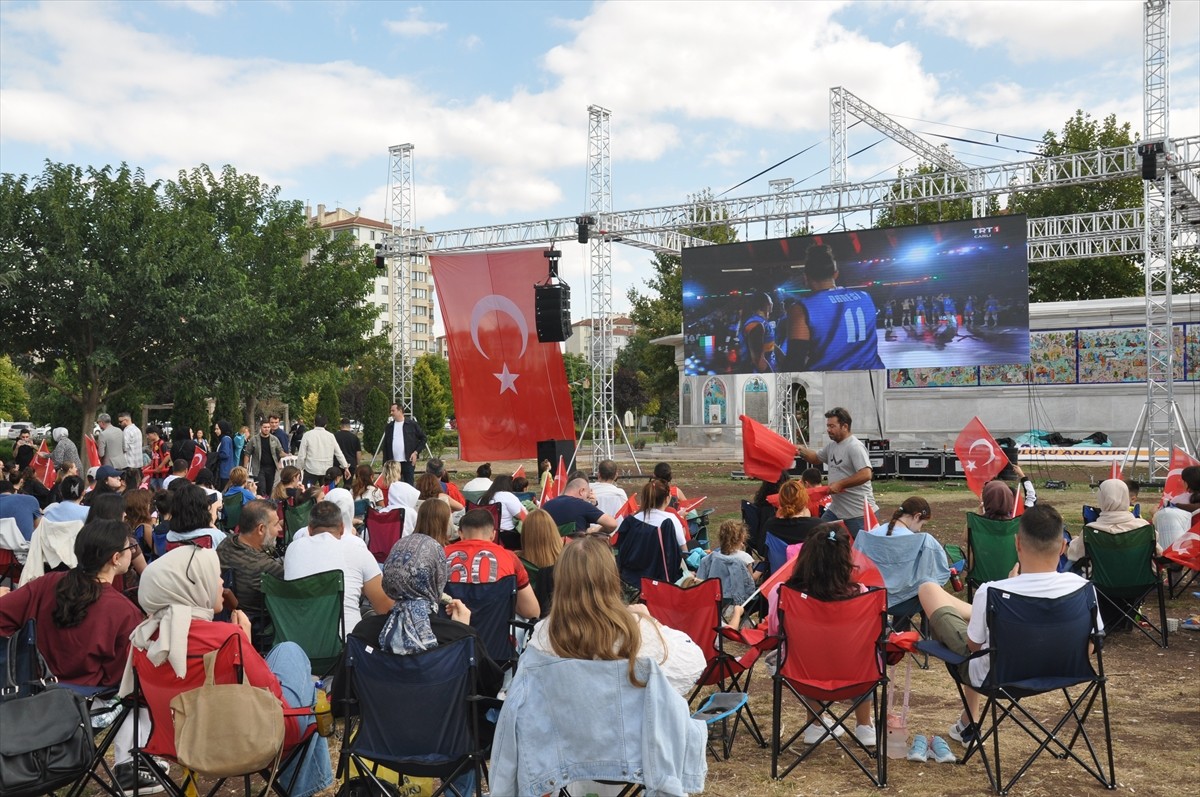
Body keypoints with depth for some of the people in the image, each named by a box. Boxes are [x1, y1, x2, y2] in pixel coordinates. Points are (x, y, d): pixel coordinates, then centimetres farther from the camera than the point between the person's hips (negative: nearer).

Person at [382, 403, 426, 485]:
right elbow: (385, 446, 12)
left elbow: (423, 438, 4)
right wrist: (385, 463, 7)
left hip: (408, 461, -3)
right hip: (393, 463, 4)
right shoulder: (390, 426, 10)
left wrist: (416, 452, -7)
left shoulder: (412, 424, -1)